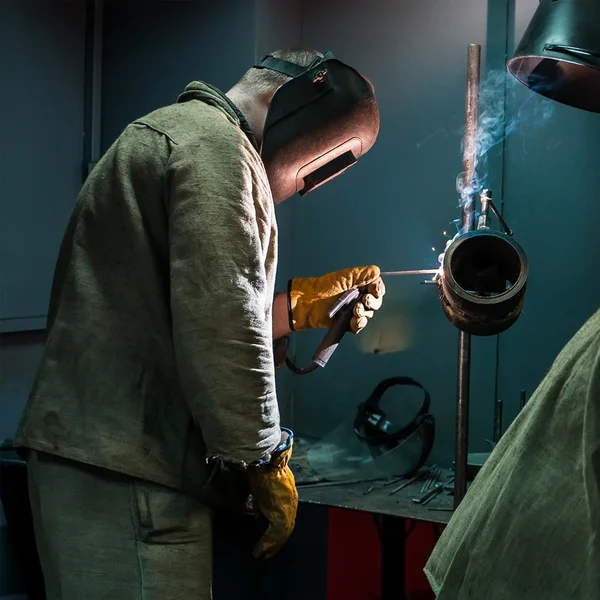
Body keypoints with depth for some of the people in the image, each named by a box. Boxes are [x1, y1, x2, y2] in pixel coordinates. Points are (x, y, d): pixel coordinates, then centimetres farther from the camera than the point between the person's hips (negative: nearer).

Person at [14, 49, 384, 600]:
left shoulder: (169, 134, 22)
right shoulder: (213, 144, -10)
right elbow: (219, 327, -20)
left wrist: (297, 307, 21)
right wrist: (265, 459, -13)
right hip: (126, 471, -10)